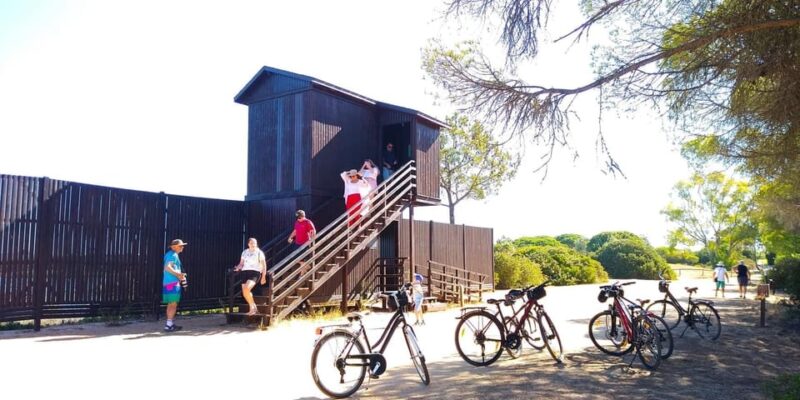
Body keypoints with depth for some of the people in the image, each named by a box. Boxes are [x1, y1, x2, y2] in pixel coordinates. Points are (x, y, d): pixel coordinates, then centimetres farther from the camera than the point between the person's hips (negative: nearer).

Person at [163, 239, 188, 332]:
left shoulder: (173, 254, 19)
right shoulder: (172, 254, -12)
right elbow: (167, 267, -25)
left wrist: (179, 276, 21)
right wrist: (178, 274, -28)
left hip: (169, 282, 10)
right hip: (172, 283, -10)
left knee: (171, 304, 13)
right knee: (173, 304, -9)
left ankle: (171, 324, 19)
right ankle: (169, 325, -10)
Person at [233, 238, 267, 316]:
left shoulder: (259, 252, 5)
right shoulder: (244, 252, 16)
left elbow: (264, 265, 5)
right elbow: (241, 263, 20)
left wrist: (263, 277, -2)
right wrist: (237, 268, -3)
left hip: (255, 272, -5)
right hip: (245, 272, 5)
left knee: (246, 289, -26)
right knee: (245, 293, 0)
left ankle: (253, 307, -9)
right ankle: (253, 308, 20)